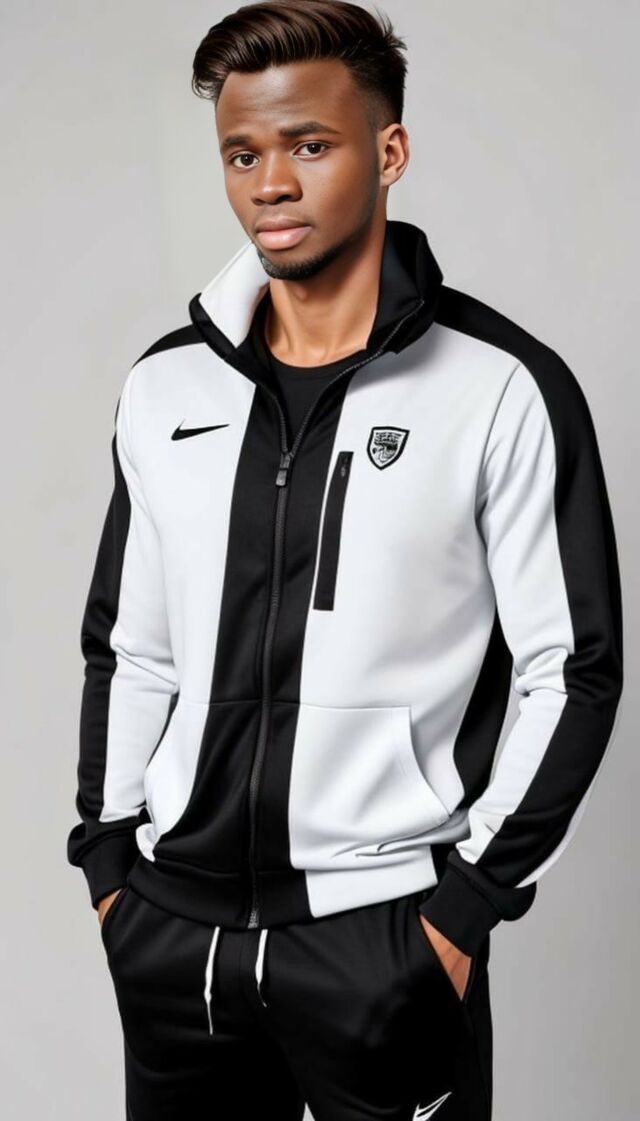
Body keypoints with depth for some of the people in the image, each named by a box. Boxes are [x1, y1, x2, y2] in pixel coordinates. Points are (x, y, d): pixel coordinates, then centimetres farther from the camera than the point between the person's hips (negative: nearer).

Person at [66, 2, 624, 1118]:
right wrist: (108, 857, 7)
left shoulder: (502, 389, -8)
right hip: (171, 923, 4)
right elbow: (128, 649, 12)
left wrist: (470, 901, -9)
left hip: (384, 934, -4)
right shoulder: (165, 387, 5)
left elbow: (573, 670, -7)